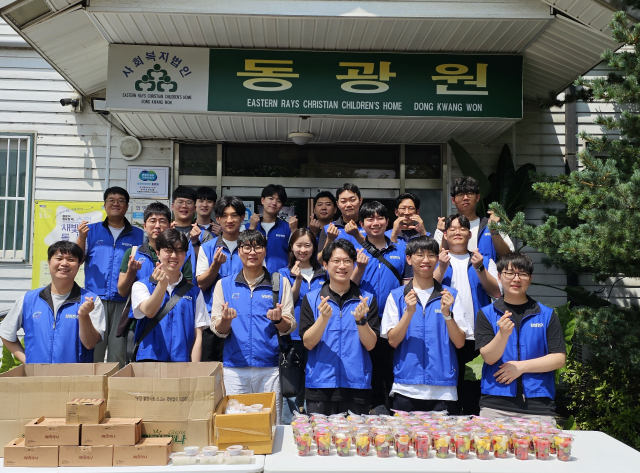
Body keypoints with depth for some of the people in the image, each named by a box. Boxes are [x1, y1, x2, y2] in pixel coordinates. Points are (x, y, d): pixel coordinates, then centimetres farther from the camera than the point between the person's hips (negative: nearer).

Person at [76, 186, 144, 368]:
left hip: (124, 301, 0)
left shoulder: (138, 235, 13)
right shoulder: (91, 230, 15)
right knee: (93, 350, -2)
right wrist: (81, 238, -7)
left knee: (119, 352, 0)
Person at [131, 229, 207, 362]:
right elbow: (148, 312, -12)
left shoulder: (194, 291, 9)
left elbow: (198, 336, 6)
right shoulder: (141, 286, 7)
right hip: (149, 359, -1)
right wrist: (162, 284, -26)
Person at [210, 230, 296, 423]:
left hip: (270, 367, 0)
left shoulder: (280, 282, 7)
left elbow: (290, 328, 5)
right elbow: (218, 330, 5)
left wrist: (278, 319, -16)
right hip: (234, 368, 1)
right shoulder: (224, 284, 8)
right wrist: (226, 319, -16)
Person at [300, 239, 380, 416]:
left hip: (357, 387, 0)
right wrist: (324, 318, -19)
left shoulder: (367, 299, 4)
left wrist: (360, 320, -19)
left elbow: (370, 345, -1)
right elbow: (308, 343, -3)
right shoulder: (311, 299, 4)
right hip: (320, 386, 0)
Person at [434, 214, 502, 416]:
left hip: (476, 338, 1)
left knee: (474, 390, 5)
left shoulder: (485, 261, 13)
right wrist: (442, 267, -15)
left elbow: (496, 292, 0)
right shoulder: (437, 260, 11)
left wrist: (479, 268, -11)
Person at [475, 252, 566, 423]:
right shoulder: (486, 314, 5)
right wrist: (503, 333, -22)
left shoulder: (547, 315, 8)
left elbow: (559, 358, 1)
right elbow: (489, 358, -5)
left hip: (538, 406, 1)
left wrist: (522, 366, -9)